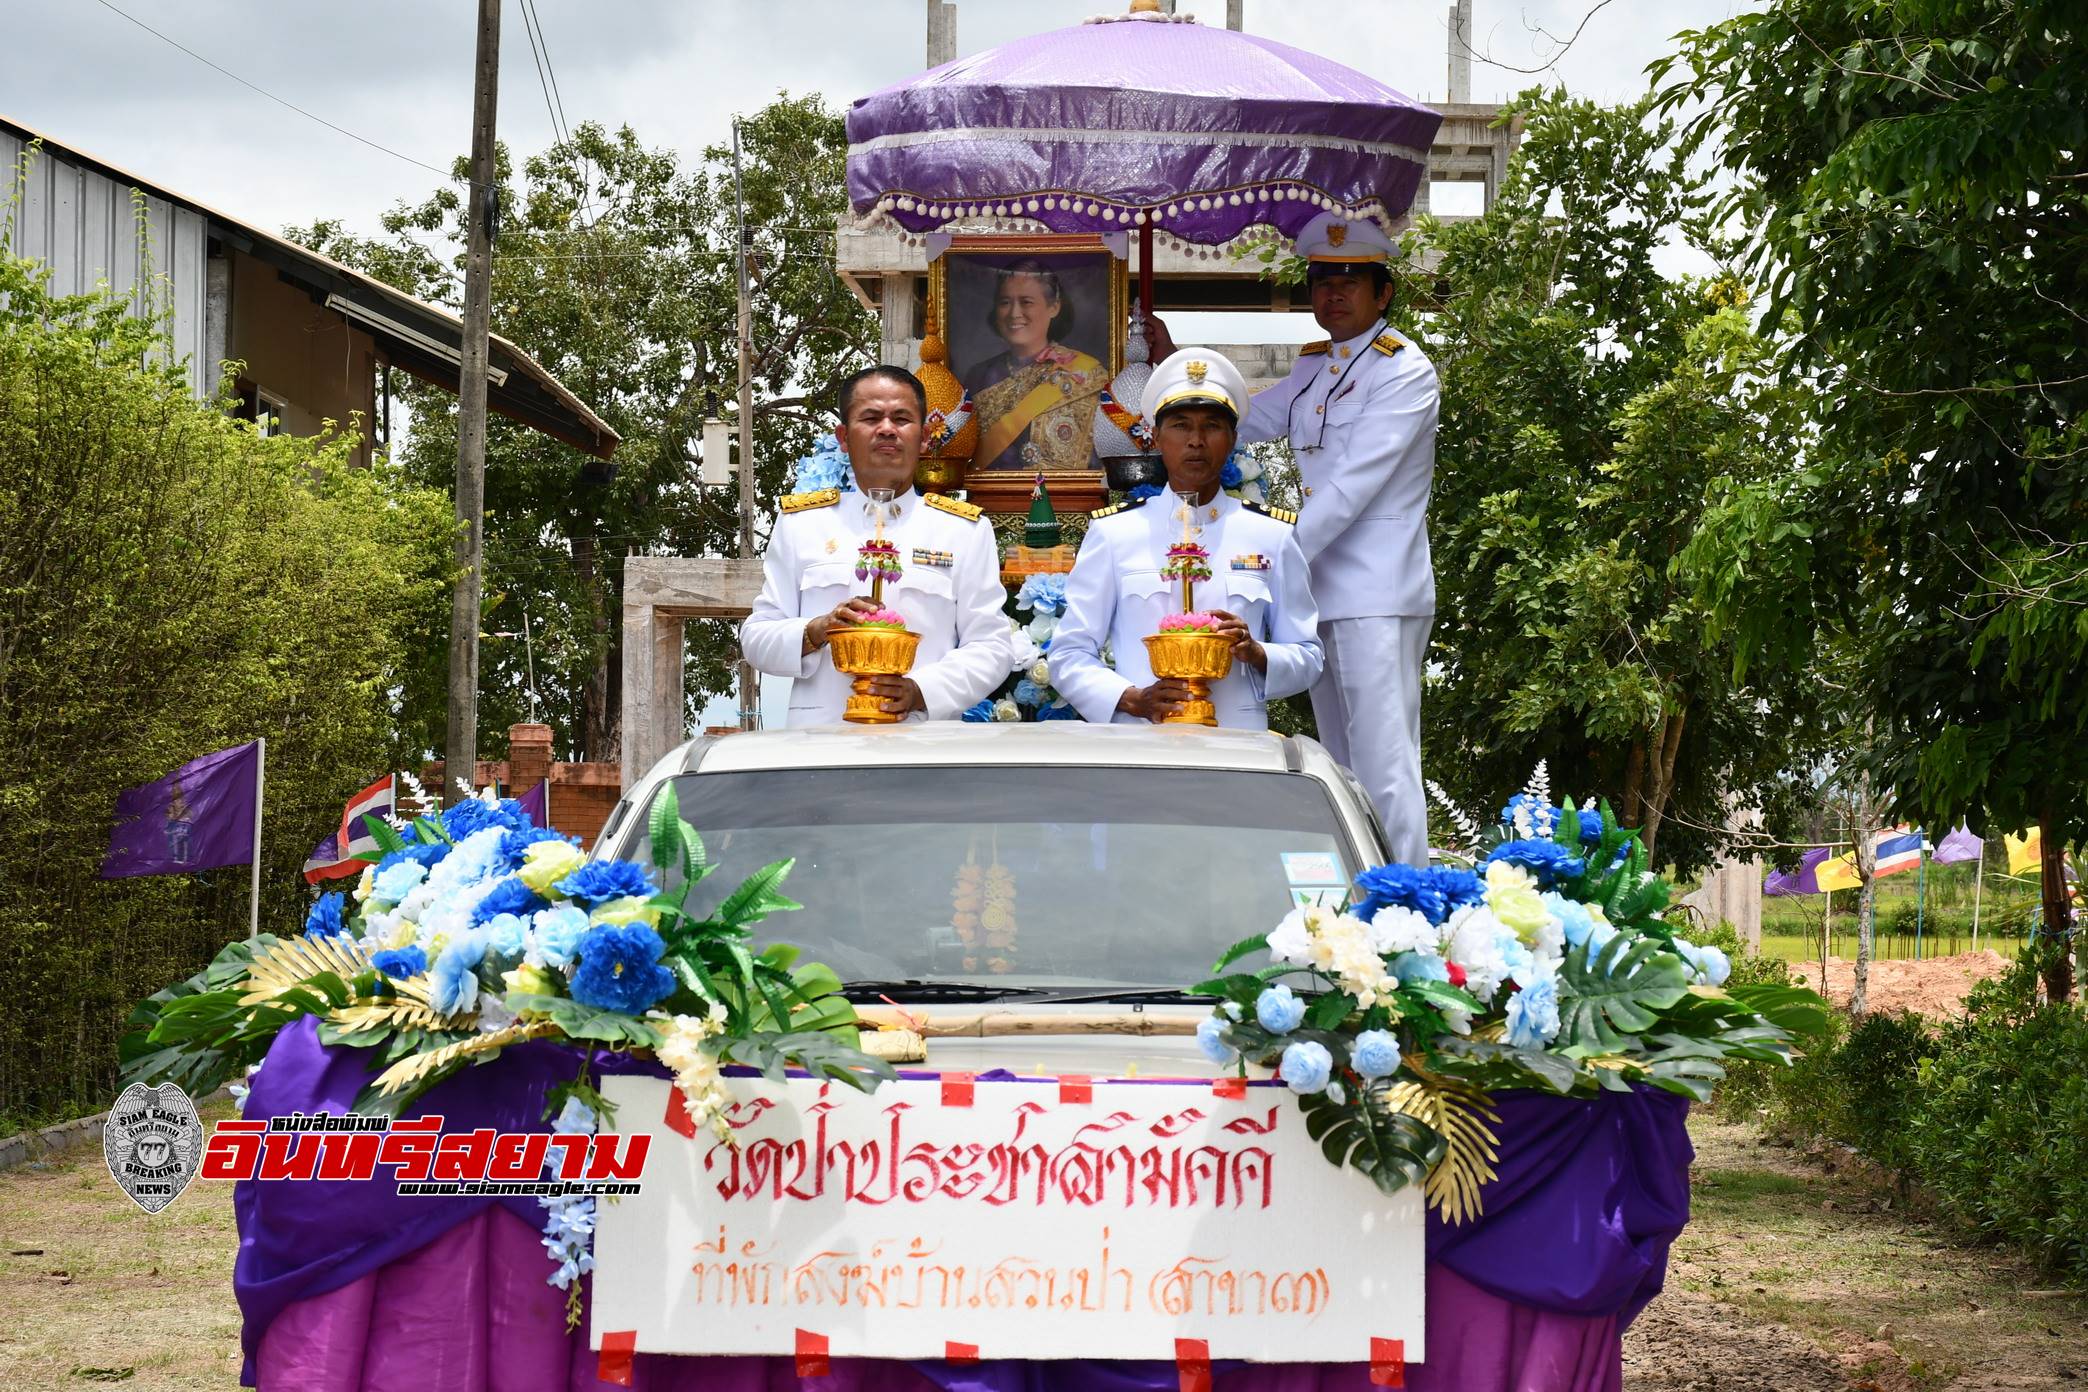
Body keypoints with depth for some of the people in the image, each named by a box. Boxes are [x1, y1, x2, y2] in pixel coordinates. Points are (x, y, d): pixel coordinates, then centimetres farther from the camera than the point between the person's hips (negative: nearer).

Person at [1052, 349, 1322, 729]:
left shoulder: (1272, 535, 14)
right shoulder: (1112, 533, 11)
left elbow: (1308, 657, 16)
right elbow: (1069, 656, 9)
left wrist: (1256, 654, -4)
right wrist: (1132, 699, -8)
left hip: (1240, 741, 1)